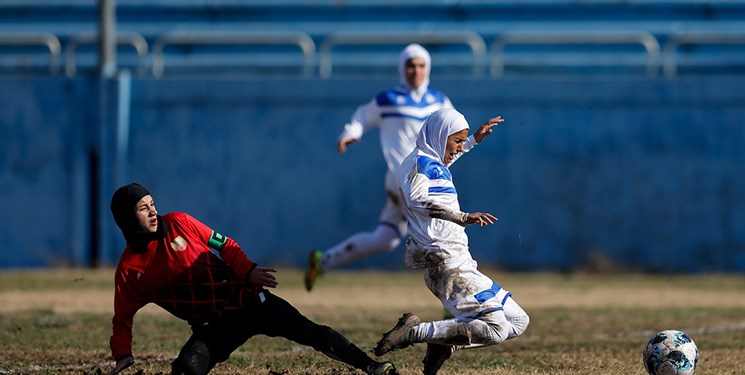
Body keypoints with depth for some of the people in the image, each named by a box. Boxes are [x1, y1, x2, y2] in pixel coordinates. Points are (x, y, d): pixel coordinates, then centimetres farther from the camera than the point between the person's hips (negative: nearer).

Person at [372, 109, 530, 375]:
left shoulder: (430, 162, 19)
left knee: (517, 322, 9)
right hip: (446, 262, -10)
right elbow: (417, 199, -30)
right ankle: (415, 332, -15)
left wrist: (474, 139, 46)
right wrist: (463, 217, -38)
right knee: (495, 329, -21)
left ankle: (443, 342, 3)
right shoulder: (420, 162, -9)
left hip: (459, 262, 10)